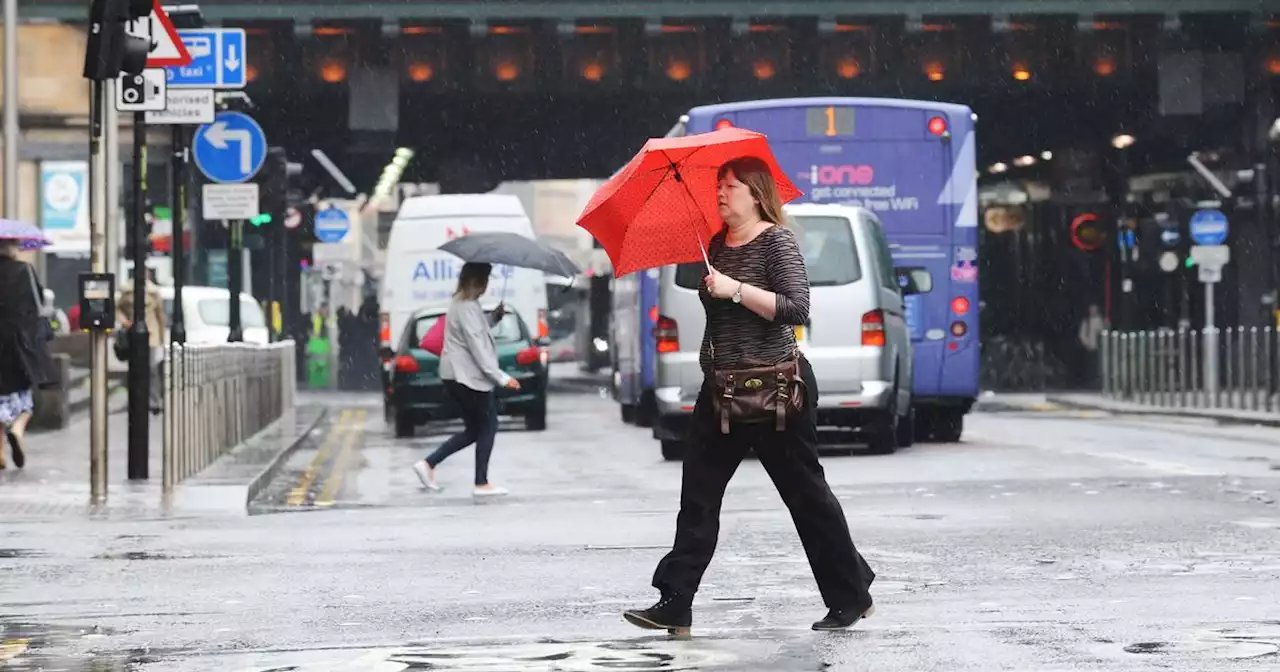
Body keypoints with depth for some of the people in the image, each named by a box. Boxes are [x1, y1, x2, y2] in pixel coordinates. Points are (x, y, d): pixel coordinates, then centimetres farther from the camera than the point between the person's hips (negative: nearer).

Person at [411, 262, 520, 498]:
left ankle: (428, 464, 10)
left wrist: (494, 317, 9)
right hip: (469, 377, -10)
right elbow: (477, 347, -22)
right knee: (487, 427, 0)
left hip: (459, 377, 10)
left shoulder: (462, 304, 14)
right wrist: (501, 378, -22)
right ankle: (482, 484, 4)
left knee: (474, 430, 14)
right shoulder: (468, 308, -18)